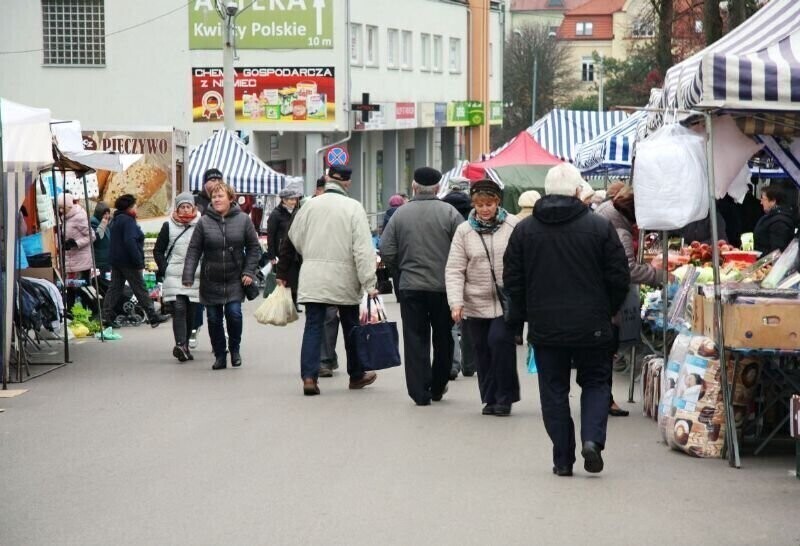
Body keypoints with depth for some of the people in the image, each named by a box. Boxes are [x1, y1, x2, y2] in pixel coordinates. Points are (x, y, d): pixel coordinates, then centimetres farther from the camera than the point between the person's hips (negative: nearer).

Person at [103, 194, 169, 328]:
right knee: (140, 289, -2)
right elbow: (130, 242, -25)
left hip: (115, 260, 9)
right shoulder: (128, 221, -16)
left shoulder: (116, 220, 15)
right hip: (128, 262, -9)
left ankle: (107, 315, 2)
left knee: (115, 288, 8)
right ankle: (153, 316, 4)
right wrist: (139, 262, -22)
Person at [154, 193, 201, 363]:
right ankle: (180, 345, -27)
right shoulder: (169, 226, 5)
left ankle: (184, 346, 18)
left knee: (190, 312, 7)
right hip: (174, 276, -2)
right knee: (179, 309, -16)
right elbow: (158, 250, 10)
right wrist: (164, 269, -2)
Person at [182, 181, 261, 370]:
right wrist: (188, 277, -12)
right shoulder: (204, 222, -3)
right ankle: (220, 356, 17)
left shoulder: (243, 220, -1)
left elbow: (254, 247, 5)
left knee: (234, 313, -12)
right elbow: (193, 251, -4)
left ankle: (235, 349, 11)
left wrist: (249, 271, -4)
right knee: (214, 319, 4)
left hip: (235, 280, -1)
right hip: (211, 281, 1)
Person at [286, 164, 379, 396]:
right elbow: (363, 248, -13)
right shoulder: (353, 208, -9)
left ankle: (309, 376, -10)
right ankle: (356, 375, 26)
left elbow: (295, 238, 13)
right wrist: (369, 283, -13)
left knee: (313, 326, 3)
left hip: (312, 277, 2)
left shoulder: (309, 205, 1)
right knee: (351, 326, 13)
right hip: (344, 278, -2)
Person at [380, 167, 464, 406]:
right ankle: (437, 388, 24)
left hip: (411, 287, 1)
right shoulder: (449, 213, -7)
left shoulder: (400, 214, -2)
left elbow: (386, 251, -2)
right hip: (444, 287, -1)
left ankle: (420, 392, 0)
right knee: (443, 339, 15)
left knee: (415, 340, 5)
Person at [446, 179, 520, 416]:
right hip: (476, 304, 3)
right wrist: (456, 302, -11)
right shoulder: (464, 231, 2)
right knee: (483, 351, 7)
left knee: (500, 341, -16)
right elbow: (454, 270, 0)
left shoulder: (513, 225, -1)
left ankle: (505, 397, -3)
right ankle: (490, 398, 20)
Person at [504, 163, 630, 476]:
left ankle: (563, 459, 7)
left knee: (554, 390, 9)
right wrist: (607, 312, 12)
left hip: (545, 328, 1)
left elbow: (512, 280, 3)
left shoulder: (524, 230, -1)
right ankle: (592, 439, -8)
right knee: (595, 383, 14)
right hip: (591, 326, -1)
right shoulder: (600, 227, -7)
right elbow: (619, 278, -3)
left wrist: (525, 315, 15)